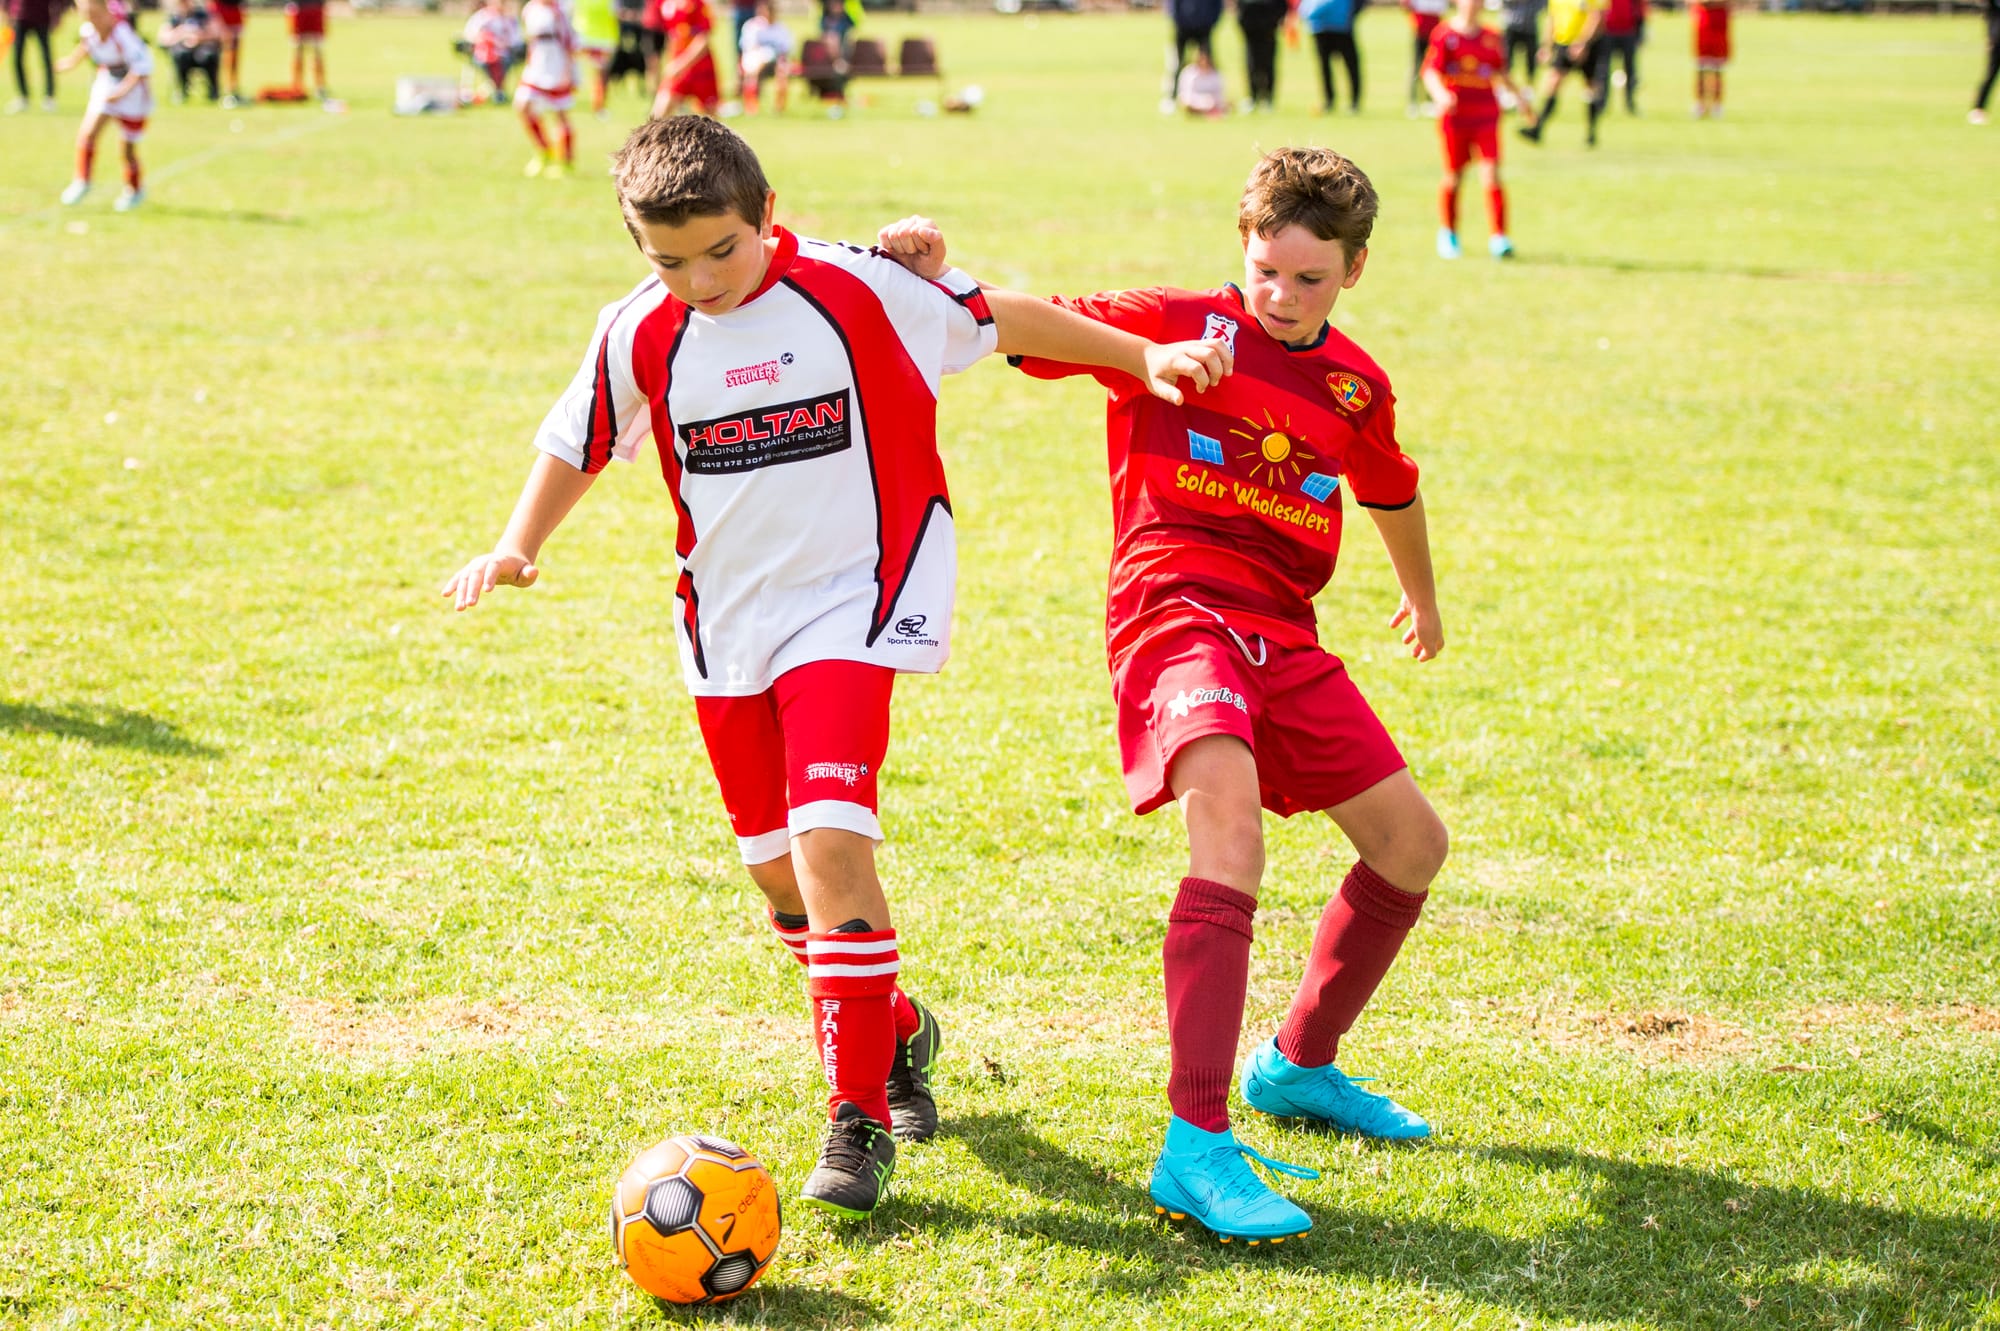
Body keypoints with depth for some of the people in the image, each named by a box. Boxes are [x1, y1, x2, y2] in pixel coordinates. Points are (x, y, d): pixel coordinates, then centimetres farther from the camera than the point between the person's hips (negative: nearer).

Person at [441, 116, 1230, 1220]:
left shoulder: (856, 289, -12)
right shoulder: (639, 337, -3)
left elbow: (999, 318, -1)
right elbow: (577, 443, 13)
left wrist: (1144, 357, 1)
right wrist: (517, 547, 0)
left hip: (851, 602, -4)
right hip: (725, 622, 5)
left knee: (829, 840, -20)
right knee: (779, 873, 10)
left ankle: (860, 1114, -11)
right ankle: (896, 1034, 37)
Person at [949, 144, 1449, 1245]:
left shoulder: (1355, 387, 15)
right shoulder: (1175, 323, -1)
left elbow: (1390, 493, 35)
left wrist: (1422, 597, 50)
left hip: (1282, 633, 7)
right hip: (1174, 607, -7)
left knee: (1412, 844, 11)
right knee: (1229, 811, -32)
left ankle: (1298, 1063, 33)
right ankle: (1197, 1147, -38)